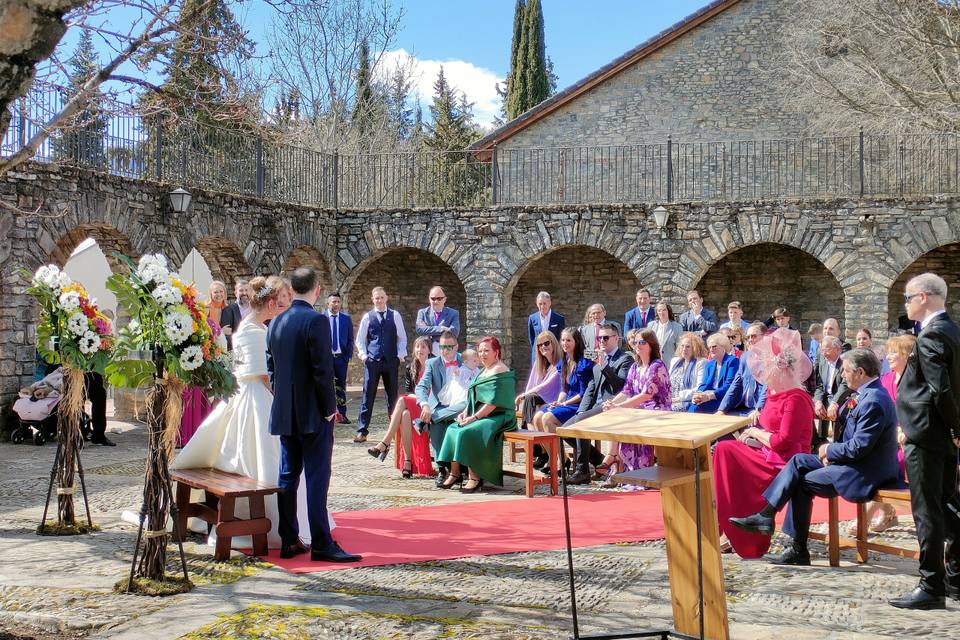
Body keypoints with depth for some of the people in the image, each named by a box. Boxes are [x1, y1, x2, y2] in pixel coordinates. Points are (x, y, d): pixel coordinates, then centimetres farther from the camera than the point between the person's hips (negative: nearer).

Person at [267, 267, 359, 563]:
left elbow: (271, 368, 13)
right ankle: (321, 545, -2)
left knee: (287, 477, 11)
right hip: (313, 415, -7)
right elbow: (323, 369, -18)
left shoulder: (276, 323, 9)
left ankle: (289, 541, 16)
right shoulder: (316, 320, -14)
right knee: (317, 479, -4)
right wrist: (331, 407, -8)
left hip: (284, 414, 7)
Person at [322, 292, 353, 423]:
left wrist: (348, 356, 1)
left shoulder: (346, 318, 6)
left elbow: (350, 339, 8)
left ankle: (342, 414, 12)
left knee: (341, 386, 7)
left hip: (341, 357, 2)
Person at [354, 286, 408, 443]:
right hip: (372, 361, -1)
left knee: (393, 395, 7)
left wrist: (401, 355, -2)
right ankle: (362, 431, 2)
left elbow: (402, 337, 8)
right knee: (368, 396, -1)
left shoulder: (395, 315, 5)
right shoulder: (368, 316, 5)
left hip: (391, 361, 1)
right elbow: (360, 339, 10)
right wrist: (363, 355, -2)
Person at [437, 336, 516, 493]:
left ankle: (475, 478, -23)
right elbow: (475, 398, 22)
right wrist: (465, 412, 5)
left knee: (467, 432, -28)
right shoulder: (485, 371, 20)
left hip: (498, 418, -10)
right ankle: (455, 474, -1)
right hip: (481, 417, 10)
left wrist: (474, 417, -19)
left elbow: (494, 402, -20)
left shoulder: (499, 371, -11)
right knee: (452, 429, -2)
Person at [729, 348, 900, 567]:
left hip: (865, 474, -10)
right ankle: (765, 515, 1)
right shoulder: (868, 395, 10)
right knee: (799, 461, 5)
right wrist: (832, 451, -1)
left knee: (802, 483, -5)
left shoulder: (873, 402, -23)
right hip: (856, 462, 10)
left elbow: (857, 448, -26)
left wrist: (829, 449, -9)